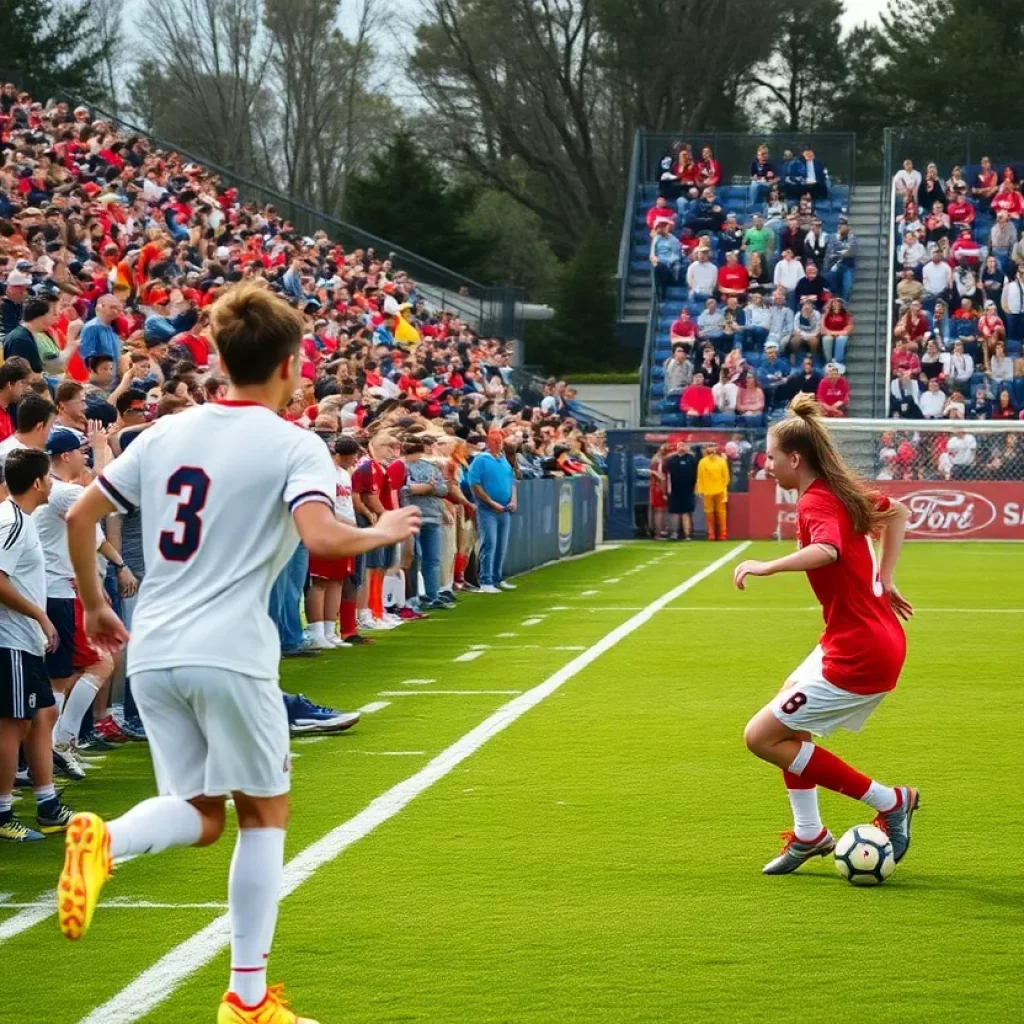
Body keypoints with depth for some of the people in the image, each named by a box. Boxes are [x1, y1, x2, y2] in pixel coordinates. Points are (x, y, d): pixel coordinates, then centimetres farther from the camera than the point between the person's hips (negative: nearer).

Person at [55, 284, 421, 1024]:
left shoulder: (165, 433, 12)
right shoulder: (295, 446, -4)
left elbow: (81, 515, 13)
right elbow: (321, 537, -21)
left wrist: (94, 607, 24)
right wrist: (382, 533, -1)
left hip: (152, 653, 5)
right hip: (230, 655, -5)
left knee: (200, 815, 14)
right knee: (265, 813, 10)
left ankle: (104, 841, -19)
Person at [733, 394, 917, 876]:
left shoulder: (816, 503, -19)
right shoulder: (844, 491, 9)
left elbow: (826, 550, -42)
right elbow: (898, 512, 27)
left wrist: (767, 566, -50)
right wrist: (885, 579, 23)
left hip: (859, 656, -10)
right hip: (877, 635, 10)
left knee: (761, 736, -4)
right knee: (788, 709, 27)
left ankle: (890, 802, 0)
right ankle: (809, 835, 28)